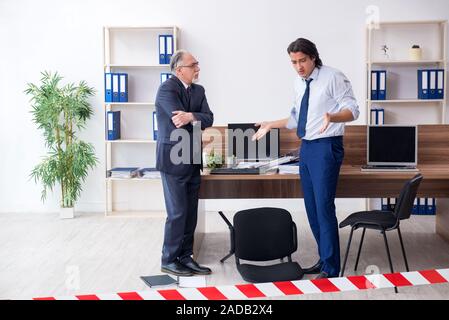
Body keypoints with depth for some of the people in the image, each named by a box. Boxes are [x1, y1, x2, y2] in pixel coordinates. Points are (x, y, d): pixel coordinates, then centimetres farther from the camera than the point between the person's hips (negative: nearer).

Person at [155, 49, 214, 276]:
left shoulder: (198, 90, 11)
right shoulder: (167, 89, -11)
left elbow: (208, 119, -4)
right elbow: (180, 120, -22)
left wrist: (191, 116, -22)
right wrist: (199, 120, -6)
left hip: (192, 160, 7)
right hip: (173, 160, -7)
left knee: (191, 213, 9)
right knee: (177, 213, -3)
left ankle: (185, 257, 19)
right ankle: (169, 260, 9)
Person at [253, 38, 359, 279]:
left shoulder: (333, 78, -9)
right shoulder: (299, 83, 13)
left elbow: (352, 110, -13)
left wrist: (331, 117, -32)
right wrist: (271, 125, 17)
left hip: (326, 147, -8)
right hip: (306, 147, 8)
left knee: (324, 207, -9)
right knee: (311, 207, 12)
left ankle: (331, 269, 0)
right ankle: (324, 259, 25)